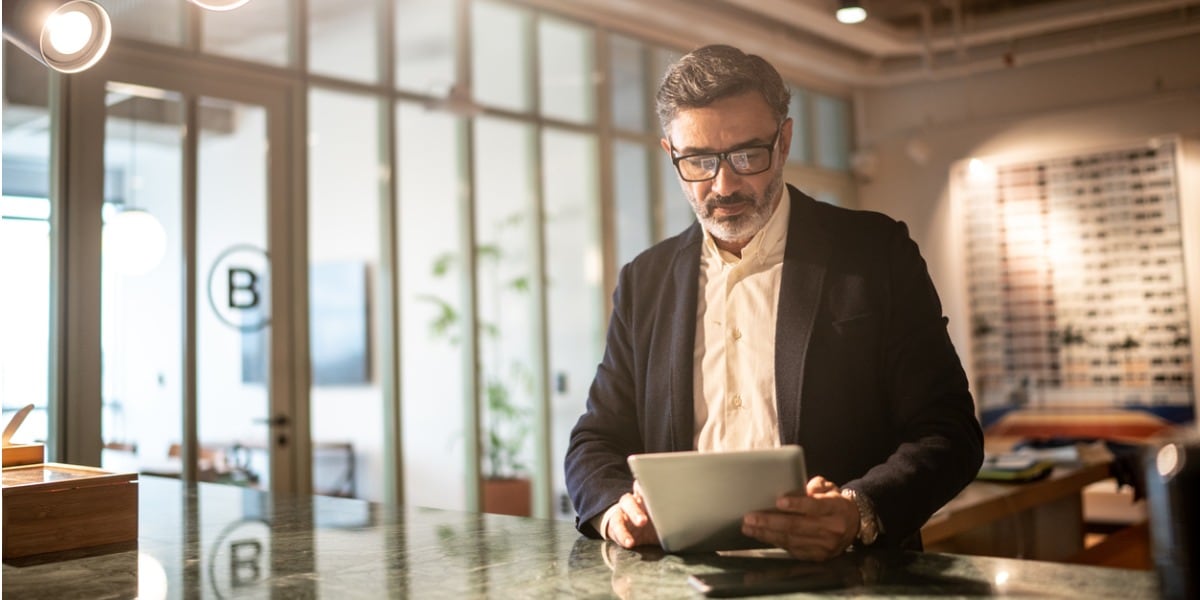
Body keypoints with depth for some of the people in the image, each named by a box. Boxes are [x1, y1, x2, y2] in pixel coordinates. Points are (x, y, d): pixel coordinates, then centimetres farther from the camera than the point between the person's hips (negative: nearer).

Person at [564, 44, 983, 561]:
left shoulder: (877, 254, 2)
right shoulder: (645, 280, 12)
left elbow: (948, 431, -1)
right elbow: (596, 442, 13)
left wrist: (858, 514, -22)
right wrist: (616, 508, -10)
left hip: (842, 576, -3)